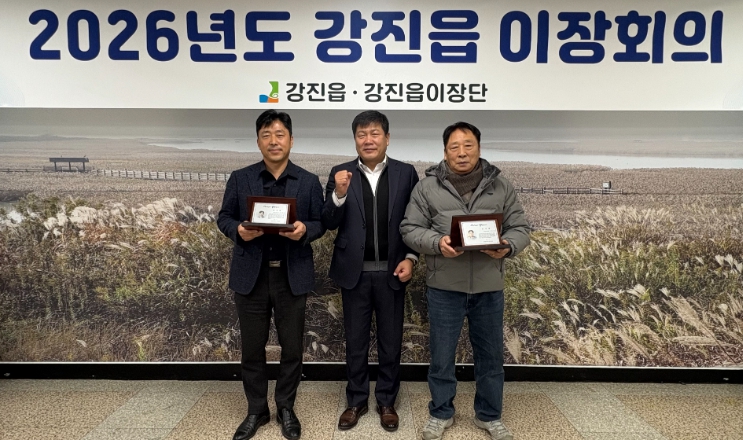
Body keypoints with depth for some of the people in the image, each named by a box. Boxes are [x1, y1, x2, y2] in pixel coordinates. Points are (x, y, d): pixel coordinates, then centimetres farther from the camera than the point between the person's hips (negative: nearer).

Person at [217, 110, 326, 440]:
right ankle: (256, 410, 29)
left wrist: (304, 230, -18)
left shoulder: (309, 181, 3)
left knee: (292, 347, 9)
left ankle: (285, 408, 30)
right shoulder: (240, 179, 3)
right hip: (251, 274, 1)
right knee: (252, 347, 10)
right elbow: (224, 217, 7)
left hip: (292, 275, 0)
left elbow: (321, 223, 4)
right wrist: (238, 230, -15)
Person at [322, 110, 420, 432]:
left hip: (391, 272, 0)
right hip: (355, 272, 0)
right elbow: (330, 223, -6)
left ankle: (386, 402, 30)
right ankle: (356, 401, 30)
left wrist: (410, 258, -8)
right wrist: (339, 194, -22)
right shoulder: (340, 174, -1)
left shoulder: (406, 173, -2)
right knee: (355, 342, 13)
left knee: (390, 342, 12)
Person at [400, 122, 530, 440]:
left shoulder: (500, 186, 5)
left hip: (489, 287, 2)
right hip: (444, 286, -1)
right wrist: (437, 243, -19)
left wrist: (508, 246, -16)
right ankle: (441, 413, 32)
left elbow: (520, 228, 5)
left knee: (490, 355, 14)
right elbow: (410, 229, -1)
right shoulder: (427, 186, 0)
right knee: (441, 355, 11)